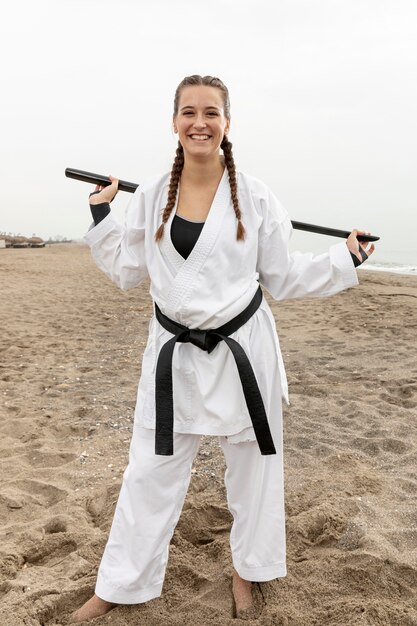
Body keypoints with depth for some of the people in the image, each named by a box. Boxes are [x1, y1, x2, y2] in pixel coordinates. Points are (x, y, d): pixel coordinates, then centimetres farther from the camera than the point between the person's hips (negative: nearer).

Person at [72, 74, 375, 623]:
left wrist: (346, 259, -3)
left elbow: (282, 278, 2)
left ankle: (247, 571, 40)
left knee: (252, 466, 14)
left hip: (243, 347, -1)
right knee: (151, 469, 10)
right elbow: (128, 272, 8)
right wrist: (101, 216, 4)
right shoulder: (151, 197, -1)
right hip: (175, 351, 1)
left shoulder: (255, 197, -6)